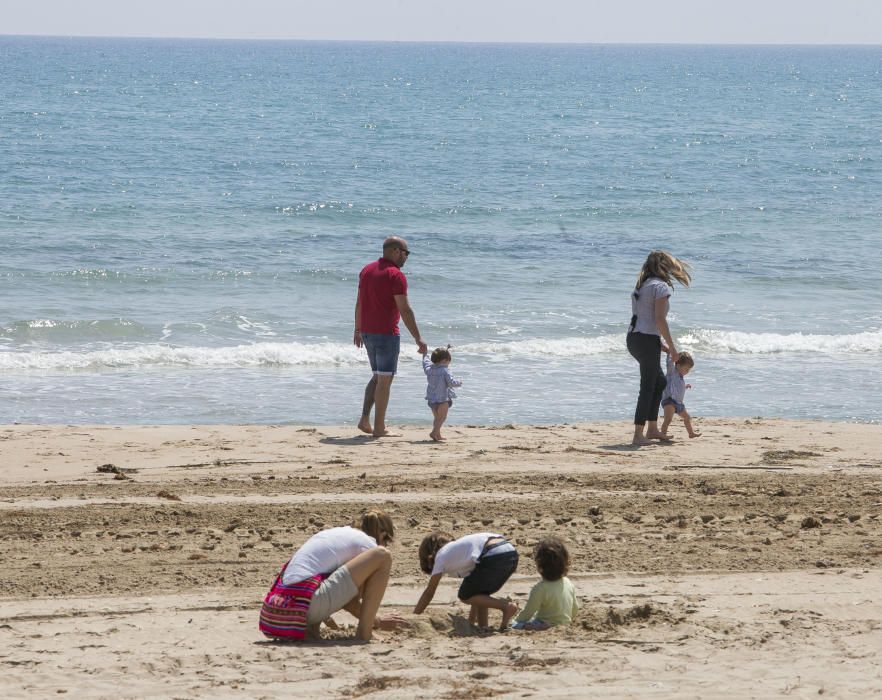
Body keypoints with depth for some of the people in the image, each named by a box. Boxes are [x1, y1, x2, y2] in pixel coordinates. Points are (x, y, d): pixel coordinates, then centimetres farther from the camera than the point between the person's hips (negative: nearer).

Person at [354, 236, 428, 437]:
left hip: (367, 332, 8)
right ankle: (379, 428, 1)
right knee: (385, 380, -1)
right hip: (386, 334, -8)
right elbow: (404, 310, -18)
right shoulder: (395, 275, -15)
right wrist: (418, 338, -15)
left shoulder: (367, 270, 9)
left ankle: (365, 419, 8)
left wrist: (358, 330, 24)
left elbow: (359, 303, 16)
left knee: (378, 377, 18)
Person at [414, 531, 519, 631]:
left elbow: (429, 592, 18)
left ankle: (506, 606, -5)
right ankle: (483, 627, 16)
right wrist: (471, 621, 41)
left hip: (494, 557, -8)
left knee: (465, 596, 7)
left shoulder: (441, 555, 17)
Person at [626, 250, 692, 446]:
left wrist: (662, 344, 23)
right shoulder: (661, 287, -9)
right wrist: (672, 347, -10)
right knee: (648, 387, -5)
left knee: (659, 382, 22)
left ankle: (652, 429, 26)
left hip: (633, 338, 9)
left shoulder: (641, 286, 18)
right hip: (647, 340, -9)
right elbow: (660, 319, -16)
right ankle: (638, 435, -7)